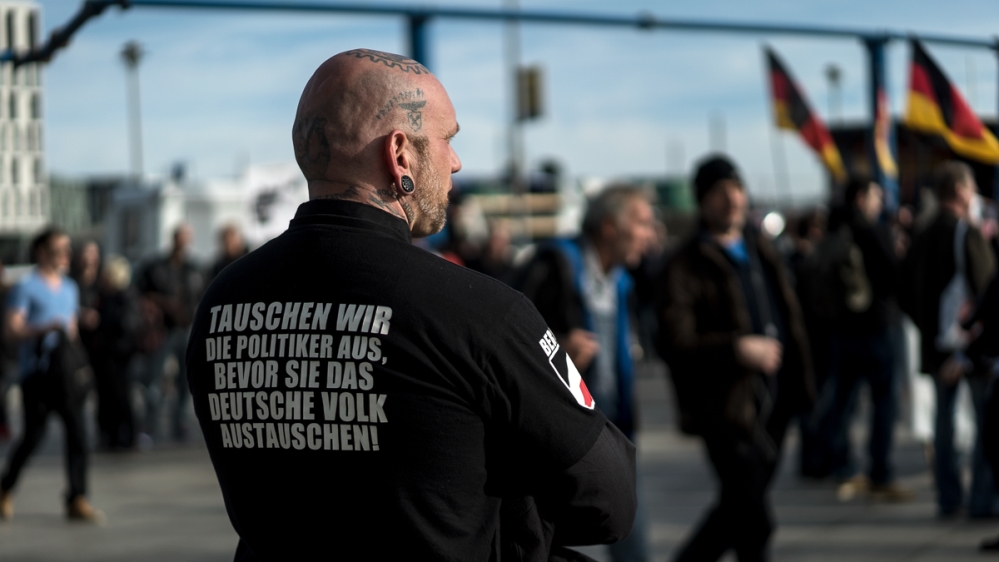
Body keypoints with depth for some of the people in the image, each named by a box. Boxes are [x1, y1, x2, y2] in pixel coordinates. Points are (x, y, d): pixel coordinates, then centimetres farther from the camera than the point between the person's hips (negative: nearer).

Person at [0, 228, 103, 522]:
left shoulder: (70, 288, 17)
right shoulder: (26, 287, -4)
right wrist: (48, 327, -21)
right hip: (36, 373, -5)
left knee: (77, 432, -5)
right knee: (34, 436, -1)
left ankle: (77, 500, -3)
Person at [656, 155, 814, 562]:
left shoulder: (761, 251, 15)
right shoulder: (686, 268, -9)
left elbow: (789, 317, 22)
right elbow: (674, 343, -19)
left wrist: (799, 381, 14)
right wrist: (738, 349, -26)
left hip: (772, 401, 7)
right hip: (727, 404, -7)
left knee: (739, 509, 16)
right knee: (754, 521, -6)